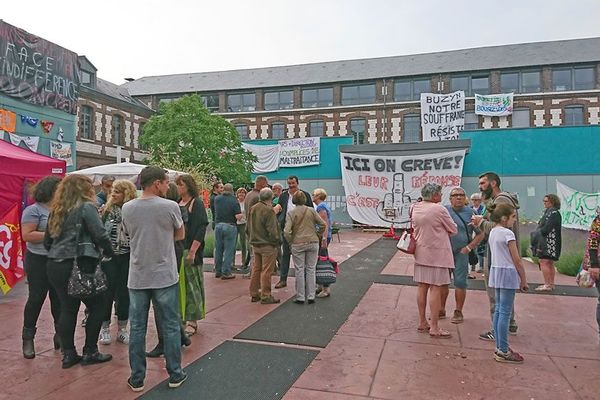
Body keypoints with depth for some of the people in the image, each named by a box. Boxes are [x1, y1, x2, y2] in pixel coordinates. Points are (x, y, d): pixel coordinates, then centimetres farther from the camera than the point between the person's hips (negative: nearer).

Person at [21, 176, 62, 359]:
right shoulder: (34, 210, -8)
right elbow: (27, 235, -16)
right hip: (39, 261, -5)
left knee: (58, 299, 9)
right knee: (36, 299, 2)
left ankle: (61, 335, 19)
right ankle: (28, 339, 16)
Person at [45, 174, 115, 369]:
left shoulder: (56, 211, 13)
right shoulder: (86, 208, -9)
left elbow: (47, 241, 18)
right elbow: (100, 234, -16)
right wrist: (110, 252, -1)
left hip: (55, 266, 7)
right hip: (79, 266, -7)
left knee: (68, 309, 14)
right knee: (97, 306, 7)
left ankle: (68, 354, 18)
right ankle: (90, 352, 11)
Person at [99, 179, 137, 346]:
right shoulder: (106, 210, -2)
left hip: (127, 257, 1)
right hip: (108, 257, 0)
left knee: (124, 292, 8)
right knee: (107, 291, 5)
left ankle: (122, 329, 22)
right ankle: (104, 328, 21)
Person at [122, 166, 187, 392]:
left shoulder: (127, 208, -2)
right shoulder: (170, 207, -11)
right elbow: (180, 235, 4)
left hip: (137, 278, 3)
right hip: (164, 276, -2)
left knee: (137, 328, 11)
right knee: (170, 326, 9)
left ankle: (137, 378, 21)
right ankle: (175, 375, 20)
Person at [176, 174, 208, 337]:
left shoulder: (197, 203, -5)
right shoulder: (177, 204, 13)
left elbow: (201, 229, -12)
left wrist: (192, 251, -18)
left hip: (190, 250, -6)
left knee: (191, 284, 0)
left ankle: (192, 320, 9)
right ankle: (182, 316, 23)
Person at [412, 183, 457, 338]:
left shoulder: (415, 208, 3)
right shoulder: (439, 209, -15)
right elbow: (453, 230, -5)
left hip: (421, 252, 7)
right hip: (437, 253, -7)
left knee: (422, 287, 11)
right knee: (435, 288, -2)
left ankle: (422, 322, 20)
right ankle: (434, 328, 2)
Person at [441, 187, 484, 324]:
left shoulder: (470, 212, 1)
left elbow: (480, 234, 3)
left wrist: (468, 247, -6)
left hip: (461, 252, -2)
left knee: (460, 282, 0)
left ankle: (458, 312, 13)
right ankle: (441, 310, 21)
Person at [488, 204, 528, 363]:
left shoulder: (492, 232, 11)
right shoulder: (508, 233, -14)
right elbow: (517, 260, -13)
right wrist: (524, 280, -4)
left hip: (495, 271, 9)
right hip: (508, 273, -9)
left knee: (498, 310, 12)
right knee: (505, 313, -4)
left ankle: (499, 347, 20)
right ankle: (503, 352, 1)